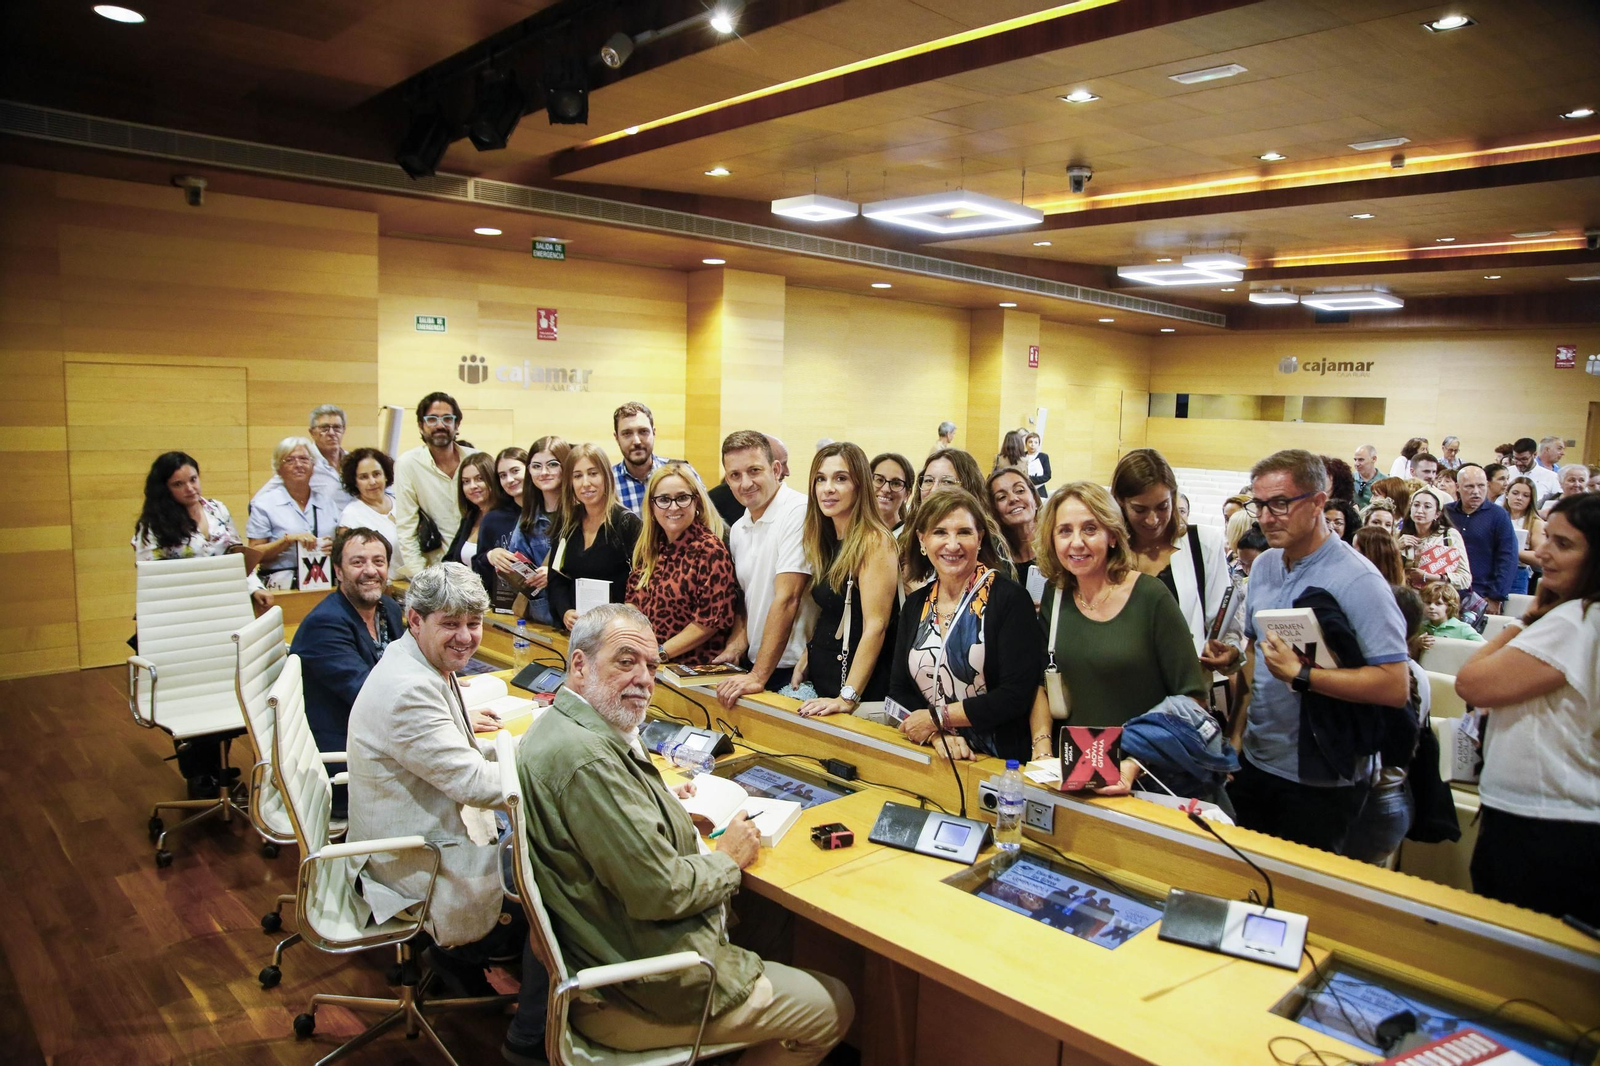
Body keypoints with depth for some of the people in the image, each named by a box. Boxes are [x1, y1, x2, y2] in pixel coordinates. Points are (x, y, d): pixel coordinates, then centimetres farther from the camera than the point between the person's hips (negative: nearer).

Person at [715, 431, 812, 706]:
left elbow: (786, 599, -20)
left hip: (794, 672, -7)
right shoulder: (738, 530, 10)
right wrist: (736, 647, 1)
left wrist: (758, 676, -20)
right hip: (755, 665, 7)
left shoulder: (799, 513, -16)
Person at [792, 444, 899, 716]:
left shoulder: (874, 541, -16)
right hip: (821, 674, 7)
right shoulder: (825, 540, 7)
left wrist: (848, 698, -26)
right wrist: (804, 661, 3)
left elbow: (875, 625, -22)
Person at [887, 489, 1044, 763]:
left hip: (1000, 761, -3)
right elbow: (899, 691, 7)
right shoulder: (915, 605, 9)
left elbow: (1017, 694, -13)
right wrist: (935, 735, -10)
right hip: (932, 758, 4)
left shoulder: (1009, 598, -7)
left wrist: (936, 717, -8)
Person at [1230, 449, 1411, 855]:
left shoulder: (1357, 580, -17)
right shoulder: (1264, 566, 6)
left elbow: (1395, 686, -25)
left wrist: (1300, 676, -25)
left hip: (1321, 783, -7)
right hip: (1255, 763, 7)